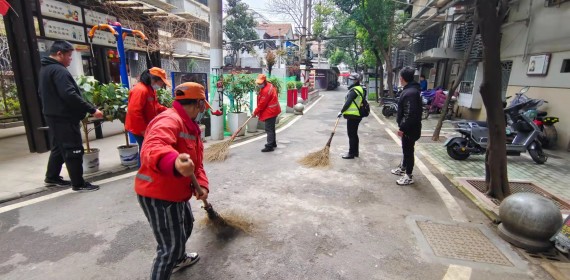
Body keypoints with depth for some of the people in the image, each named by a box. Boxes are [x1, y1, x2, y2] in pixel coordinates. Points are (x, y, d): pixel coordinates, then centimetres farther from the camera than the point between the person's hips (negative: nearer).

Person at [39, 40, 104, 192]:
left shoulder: (45, 69, 17)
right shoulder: (59, 70, -17)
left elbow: (44, 93, 24)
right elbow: (70, 95, -27)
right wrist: (92, 110, -26)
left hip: (53, 116, 11)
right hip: (64, 118, -11)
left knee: (58, 147, 21)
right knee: (73, 150, -5)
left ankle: (52, 177, 33)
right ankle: (78, 183, 0)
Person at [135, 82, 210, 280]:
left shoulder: (190, 126, 10)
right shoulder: (169, 120, -24)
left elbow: (196, 162, 8)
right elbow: (152, 149, -46)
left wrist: (202, 184, -8)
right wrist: (174, 162, -66)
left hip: (177, 192, 11)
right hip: (157, 195, -11)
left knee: (185, 226, 30)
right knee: (171, 245, -1)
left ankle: (179, 259, 57)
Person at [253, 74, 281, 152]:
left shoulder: (266, 91, -23)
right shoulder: (269, 86, 9)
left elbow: (262, 104, -20)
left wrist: (255, 112, -8)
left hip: (270, 112, -11)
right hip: (273, 110, 11)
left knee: (269, 129, -8)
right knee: (271, 128, 19)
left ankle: (270, 146, -5)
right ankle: (273, 143, 31)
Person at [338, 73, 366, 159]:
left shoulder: (354, 90, -15)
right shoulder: (360, 89, 17)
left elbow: (348, 102, -20)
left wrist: (341, 111, -13)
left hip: (352, 116, -10)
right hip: (357, 115, 10)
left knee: (351, 135, -4)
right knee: (354, 134, 16)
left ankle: (351, 153, 2)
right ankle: (355, 152, 25)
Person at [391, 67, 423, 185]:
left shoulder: (410, 93, -24)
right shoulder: (410, 90, 9)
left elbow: (410, 114, -29)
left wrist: (402, 128, -23)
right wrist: (402, 126, 20)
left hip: (410, 129, -10)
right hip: (408, 127, 10)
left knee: (408, 150, 0)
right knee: (406, 149, 22)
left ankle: (409, 176, 12)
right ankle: (403, 168, 40)